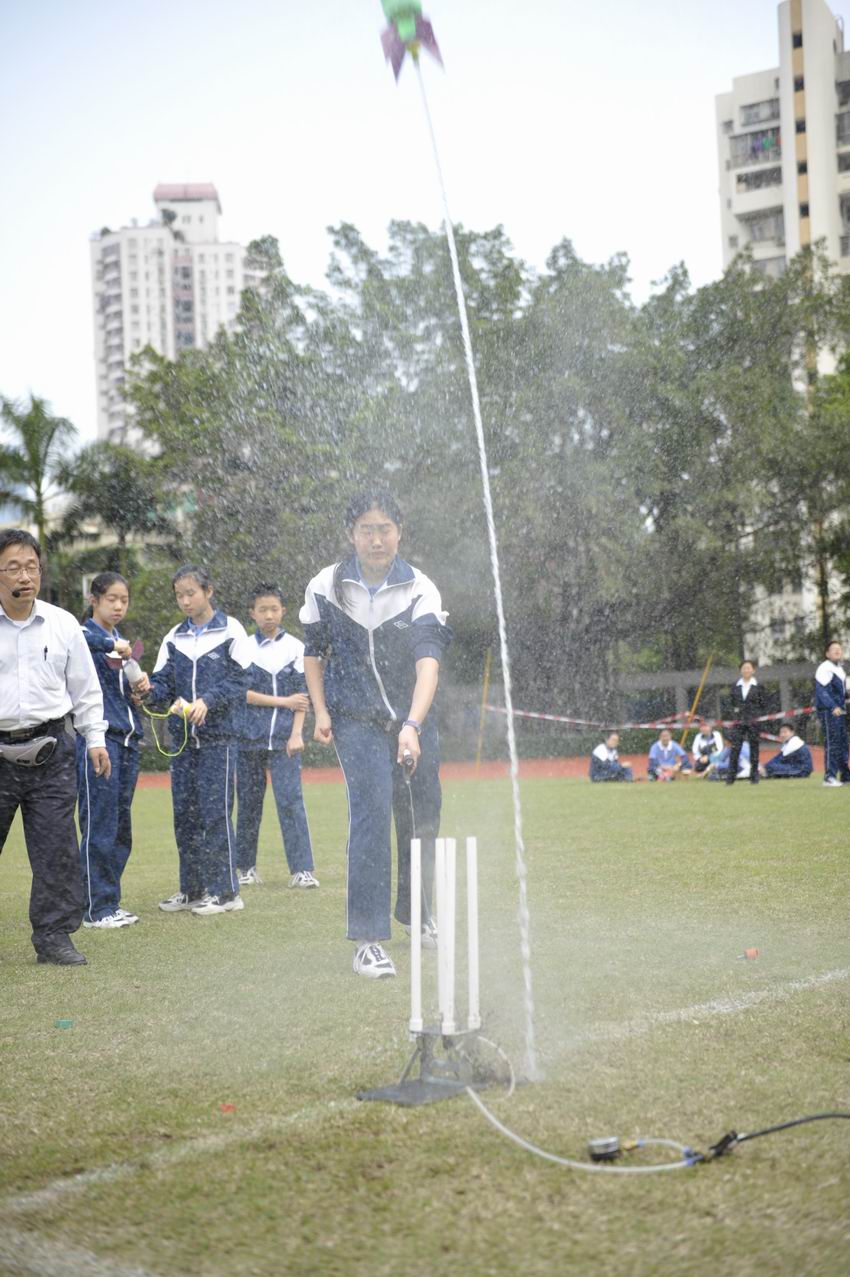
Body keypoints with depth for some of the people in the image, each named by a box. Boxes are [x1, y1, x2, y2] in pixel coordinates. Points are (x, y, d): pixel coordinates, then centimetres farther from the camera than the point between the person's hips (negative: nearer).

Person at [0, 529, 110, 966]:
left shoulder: (63, 624, 6)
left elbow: (85, 687, 13)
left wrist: (95, 738, 10)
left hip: (49, 752, 2)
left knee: (56, 848, 1)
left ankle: (53, 936, 10)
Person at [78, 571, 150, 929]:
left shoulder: (123, 644, 19)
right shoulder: (86, 635, -4)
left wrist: (141, 685, 3)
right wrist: (111, 644, -30)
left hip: (127, 740, 8)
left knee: (121, 827, 10)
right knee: (99, 825, -7)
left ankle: (111, 903, 17)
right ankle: (96, 908, -1)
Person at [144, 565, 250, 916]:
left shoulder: (230, 631, -1)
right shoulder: (174, 638, 12)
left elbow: (239, 681, -6)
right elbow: (164, 683, 8)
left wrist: (208, 701, -20)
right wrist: (149, 689, -14)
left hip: (219, 735, -5)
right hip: (182, 736, 5)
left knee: (216, 812, -6)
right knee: (184, 813, 8)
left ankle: (224, 891, 2)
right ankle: (192, 889, 18)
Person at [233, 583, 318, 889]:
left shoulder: (295, 647, 6)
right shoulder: (243, 648, 5)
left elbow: (301, 695, 3)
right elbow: (242, 692, -4)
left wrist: (297, 734, -8)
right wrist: (285, 702, -8)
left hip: (285, 737, -1)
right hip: (249, 736, 1)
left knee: (291, 800, -9)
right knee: (248, 802, 6)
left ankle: (302, 869, -9)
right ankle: (246, 867, 16)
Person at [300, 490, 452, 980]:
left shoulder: (421, 590, -13)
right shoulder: (326, 587, -7)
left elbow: (428, 663, -25)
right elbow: (314, 651, 9)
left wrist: (412, 726, -38)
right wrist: (321, 710, 0)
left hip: (413, 719, 2)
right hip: (356, 718, -1)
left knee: (423, 819, 11)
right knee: (372, 809, -19)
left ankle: (416, 914, 37)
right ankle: (369, 939, -18)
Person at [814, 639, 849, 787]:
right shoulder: (824, 668, -12)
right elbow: (821, 691, -20)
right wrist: (833, 707, -29)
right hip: (828, 711, -9)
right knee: (831, 743, -12)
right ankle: (829, 777, -10)